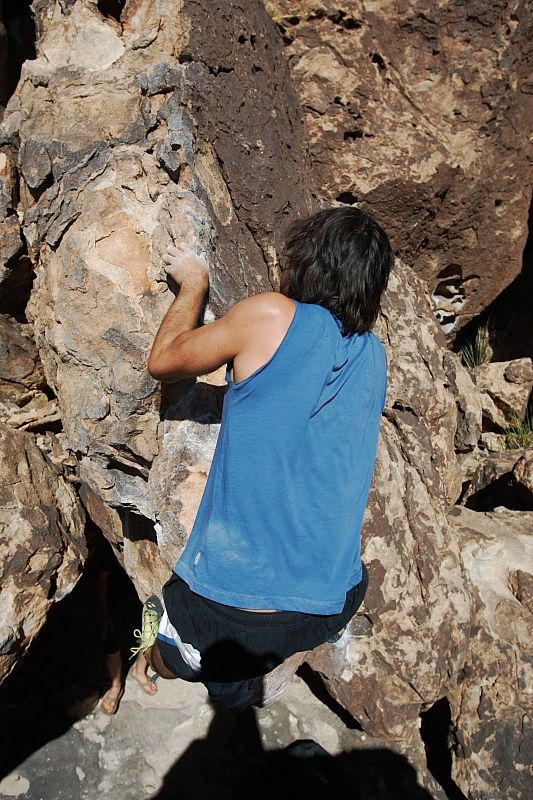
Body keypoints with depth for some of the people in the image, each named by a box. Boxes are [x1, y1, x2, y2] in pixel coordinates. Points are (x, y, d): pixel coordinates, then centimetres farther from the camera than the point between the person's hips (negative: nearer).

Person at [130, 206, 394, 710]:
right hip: (332, 606, 2)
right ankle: (284, 662, 22)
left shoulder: (271, 315, -13)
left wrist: (194, 284, 17)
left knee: (157, 655, 32)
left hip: (227, 608, -1)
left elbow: (163, 363, 3)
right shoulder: (373, 355, 4)